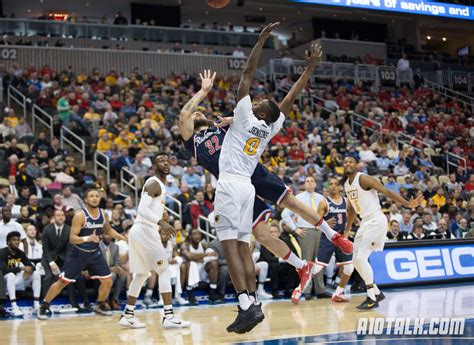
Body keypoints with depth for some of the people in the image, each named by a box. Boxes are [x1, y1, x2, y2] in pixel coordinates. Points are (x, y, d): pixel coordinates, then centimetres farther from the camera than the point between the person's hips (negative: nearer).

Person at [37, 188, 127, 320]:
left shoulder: (103, 214, -3)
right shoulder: (80, 215, -21)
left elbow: (108, 230, 18)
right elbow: (72, 238, -24)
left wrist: (124, 238, 10)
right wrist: (87, 238, -41)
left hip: (95, 253, 5)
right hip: (79, 253, -5)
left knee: (108, 280, 1)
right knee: (62, 281, -3)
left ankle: (100, 305, 24)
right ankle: (43, 307, 10)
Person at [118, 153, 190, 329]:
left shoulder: (160, 185, 19)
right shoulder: (154, 183, -12)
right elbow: (142, 209, -25)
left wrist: (160, 226, 27)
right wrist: (161, 222, -36)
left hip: (141, 231, 11)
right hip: (145, 231, -11)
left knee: (141, 274, 17)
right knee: (164, 271, -10)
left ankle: (128, 315, 22)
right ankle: (169, 316, -13)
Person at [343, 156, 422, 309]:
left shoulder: (363, 179, -12)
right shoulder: (346, 185, 13)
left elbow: (387, 192, -17)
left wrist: (407, 204, -29)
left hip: (376, 221, -9)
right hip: (365, 222, 9)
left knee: (361, 258, -16)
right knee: (356, 261, 9)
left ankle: (372, 298, -11)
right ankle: (376, 293, 20)